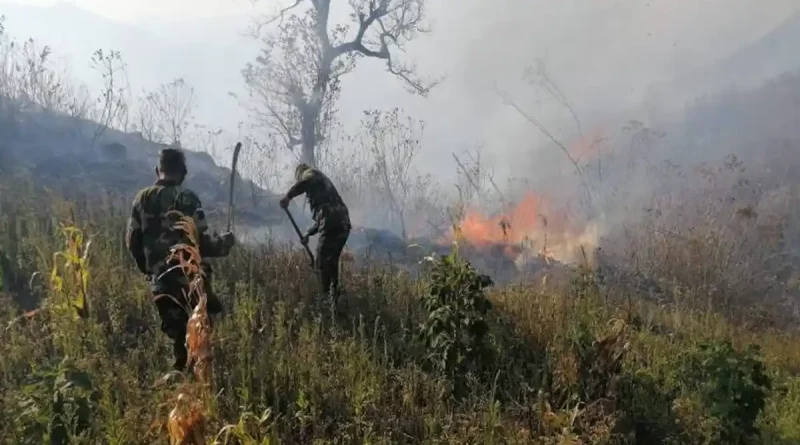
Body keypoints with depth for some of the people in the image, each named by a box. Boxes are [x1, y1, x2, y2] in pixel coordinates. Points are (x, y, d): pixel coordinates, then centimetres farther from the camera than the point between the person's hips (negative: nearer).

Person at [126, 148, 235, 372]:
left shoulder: (142, 198, 7)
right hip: (189, 274, -5)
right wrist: (224, 243, 3)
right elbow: (200, 242, -15)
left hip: (160, 279, 6)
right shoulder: (187, 199, -11)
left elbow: (132, 240, 11)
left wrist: (146, 267, 25)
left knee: (177, 332, 18)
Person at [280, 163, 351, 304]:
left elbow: (306, 181, -21)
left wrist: (288, 196, -23)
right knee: (331, 263, 19)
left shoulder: (310, 173, 9)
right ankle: (334, 297, 23)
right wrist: (308, 234, 35)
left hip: (333, 224, -9)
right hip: (342, 224, 9)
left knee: (322, 264, -2)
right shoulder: (321, 181, 34)